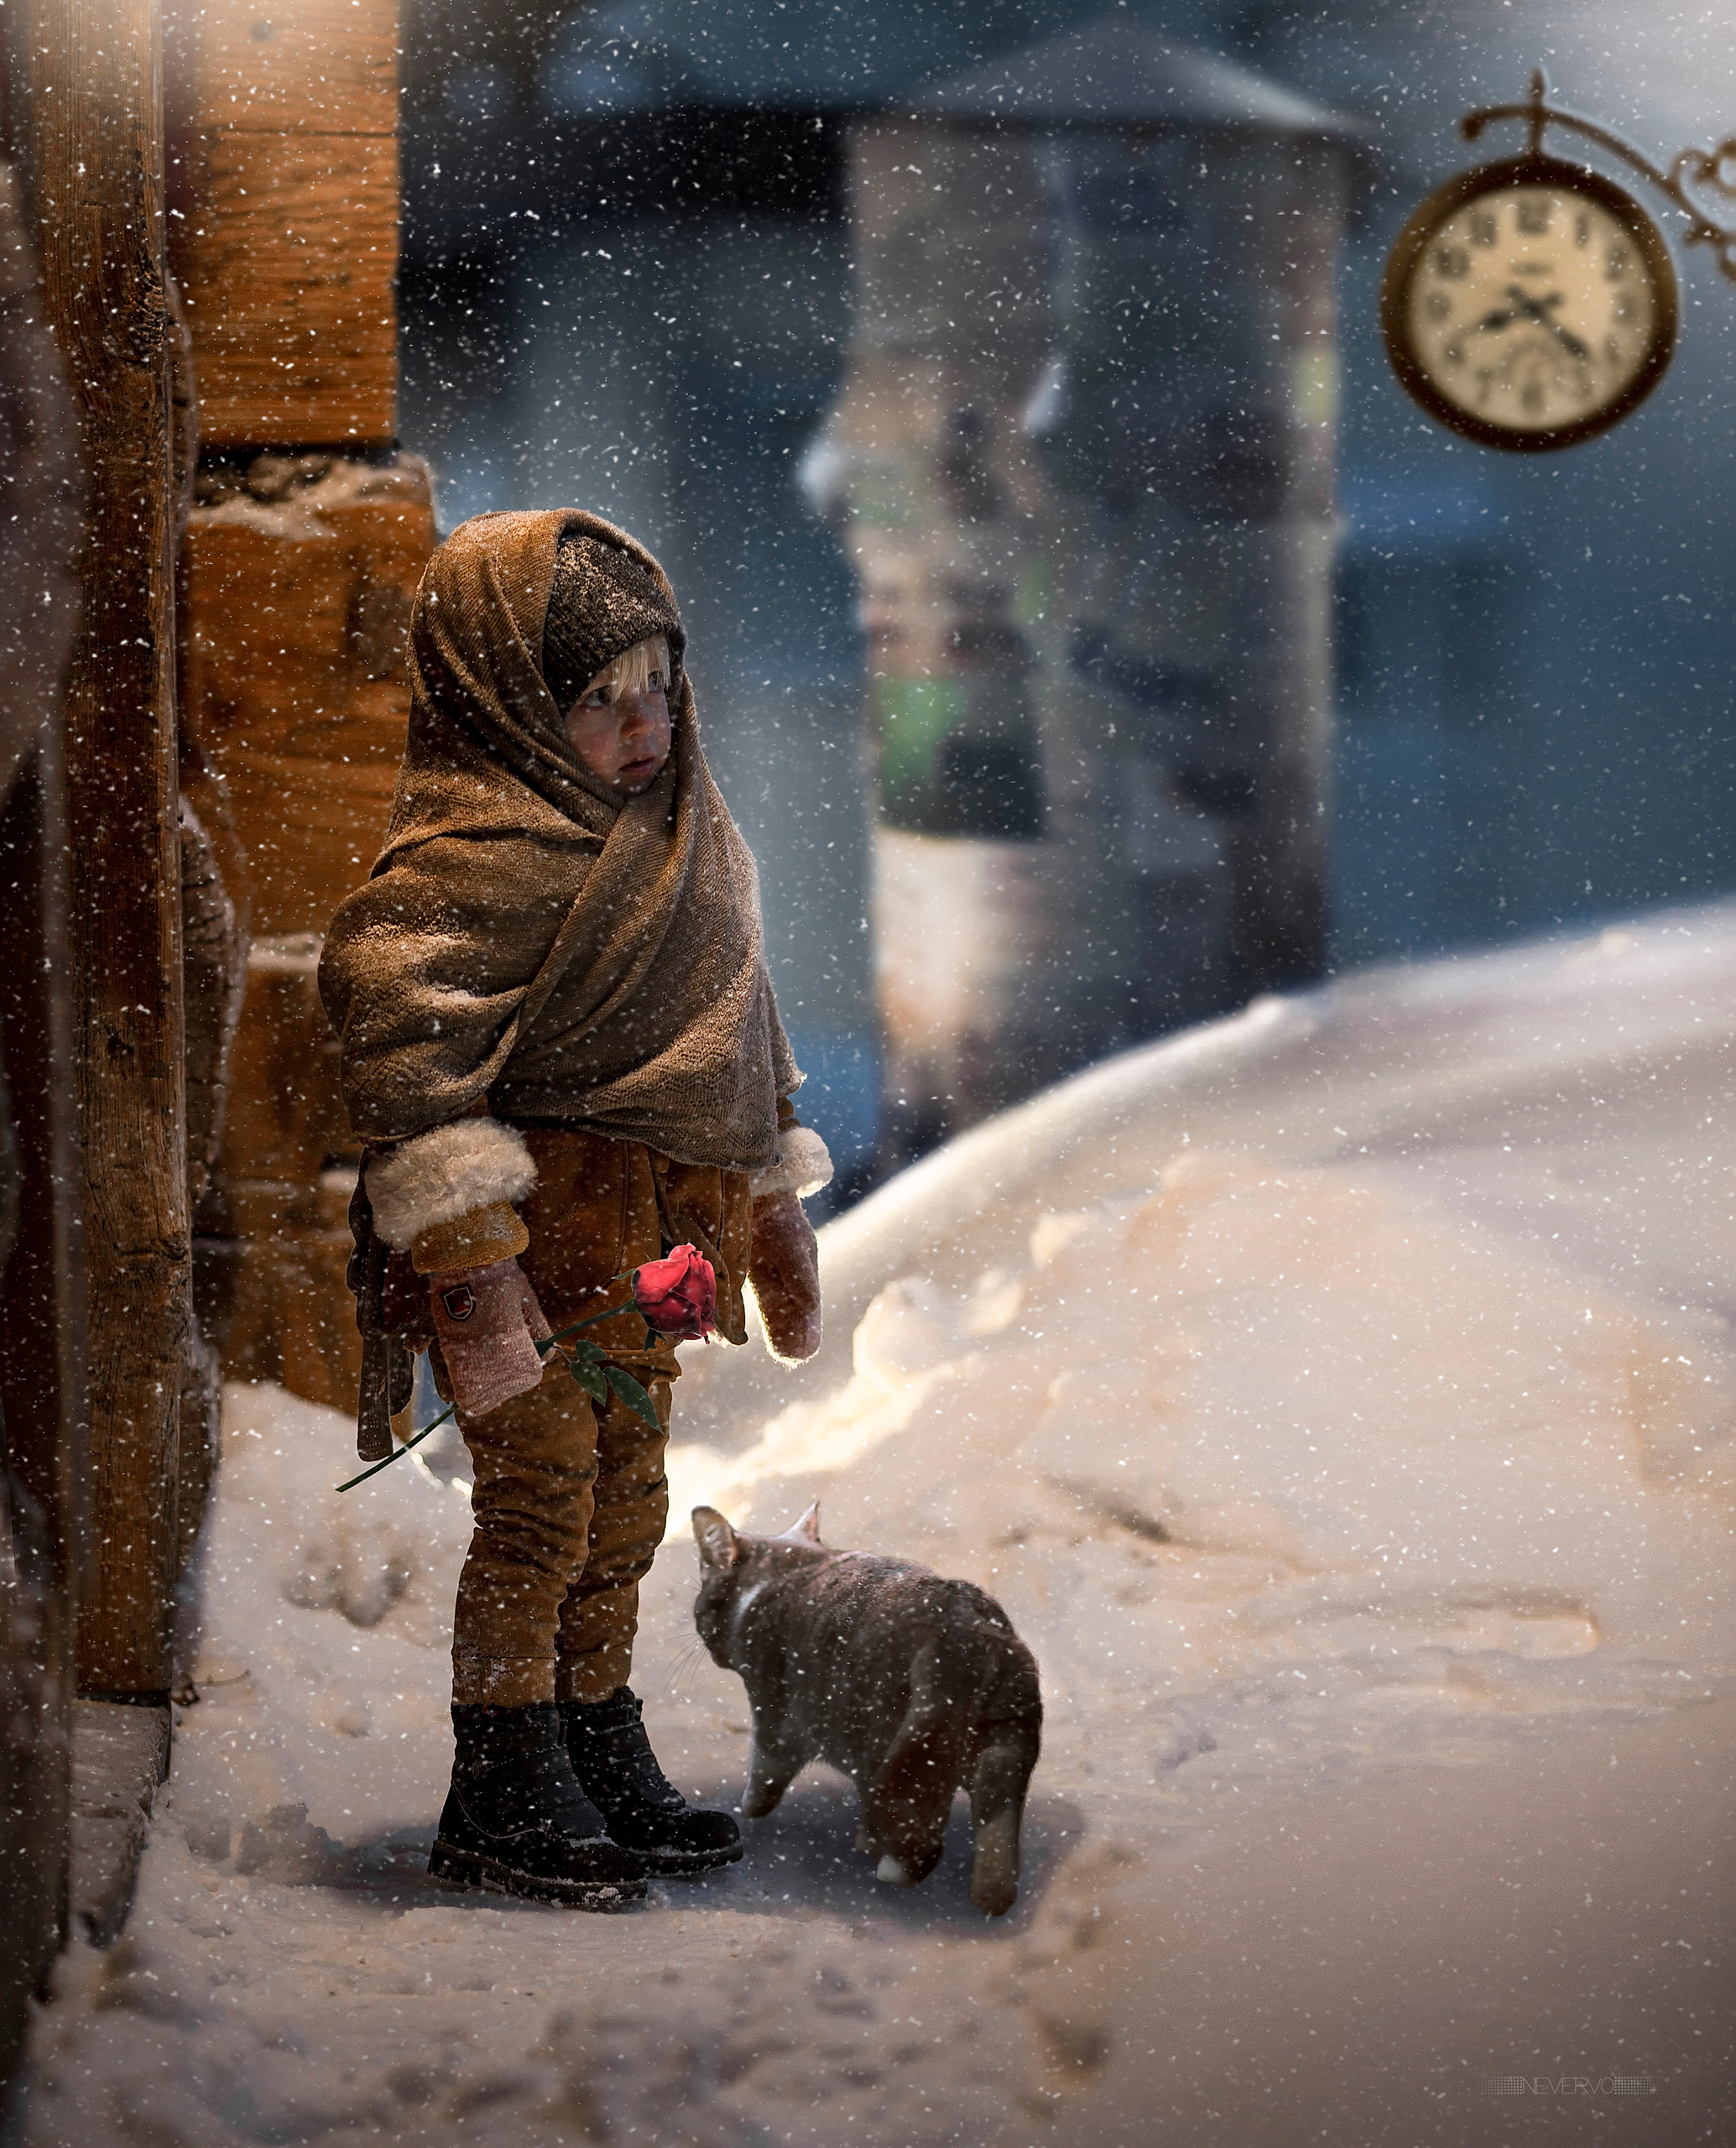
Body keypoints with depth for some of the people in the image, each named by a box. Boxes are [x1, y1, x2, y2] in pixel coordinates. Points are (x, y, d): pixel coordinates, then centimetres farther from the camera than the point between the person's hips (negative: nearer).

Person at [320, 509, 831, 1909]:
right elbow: (392, 992, -28)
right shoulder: (489, 841, -17)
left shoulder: (673, 824, 15)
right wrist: (458, 1222, -31)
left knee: (626, 1502, 15)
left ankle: (605, 1769, 26)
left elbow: (729, 1012, 26)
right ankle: (504, 1800, 1)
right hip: (545, 1204, -9)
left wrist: (776, 1190, 27)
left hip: (653, 1222, 9)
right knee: (541, 1494, -8)